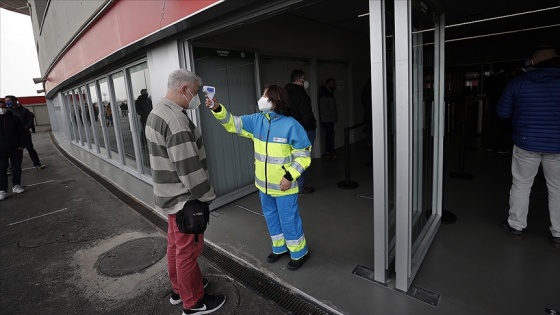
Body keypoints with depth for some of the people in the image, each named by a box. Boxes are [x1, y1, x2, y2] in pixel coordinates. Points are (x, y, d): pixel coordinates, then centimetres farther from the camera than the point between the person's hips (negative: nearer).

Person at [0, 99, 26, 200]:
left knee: (17, 168, 7)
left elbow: (21, 133, 2)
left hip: (15, 149, 0)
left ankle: (16, 185, 20)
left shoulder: (14, 119, 1)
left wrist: (21, 146, -4)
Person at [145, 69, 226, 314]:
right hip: (183, 197, -10)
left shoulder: (157, 113, 10)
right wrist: (204, 196, -16)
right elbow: (188, 166, -25)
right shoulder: (176, 119, -25)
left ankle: (179, 289, 40)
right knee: (188, 249, 5)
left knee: (176, 244, 22)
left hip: (169, 194, 10)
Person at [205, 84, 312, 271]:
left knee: (289, 220, 8)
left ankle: (299, 253, 31)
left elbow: (303, 155, -14)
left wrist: (290, 176, -20)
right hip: (264, 184, 7)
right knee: (271, 218, 21)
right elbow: (233, 123, 0)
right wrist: (217, 109, -16)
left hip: (283, 186, -6)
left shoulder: (291, 125, -18)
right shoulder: (256, 120, 0)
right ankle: (279, 248, 44)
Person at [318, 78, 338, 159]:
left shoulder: (329, 93, 17)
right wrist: (332, 116, -15)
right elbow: (323, 108, -21)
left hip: (330, 119, 10)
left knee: (329, 135, 11)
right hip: (327, 119, -10)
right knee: (331, 135, -9)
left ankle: (328, 152, 17)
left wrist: (334, 116, 12)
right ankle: (332, 153, -4)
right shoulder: (324, 94, -15)